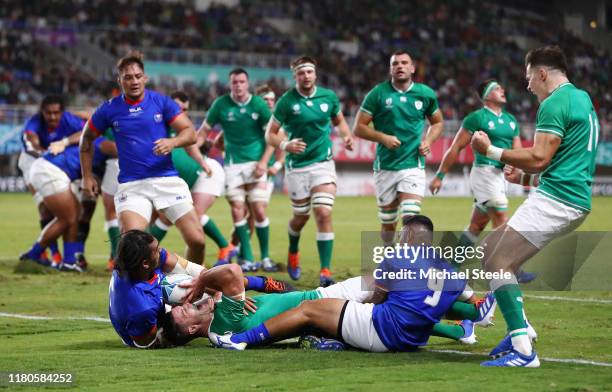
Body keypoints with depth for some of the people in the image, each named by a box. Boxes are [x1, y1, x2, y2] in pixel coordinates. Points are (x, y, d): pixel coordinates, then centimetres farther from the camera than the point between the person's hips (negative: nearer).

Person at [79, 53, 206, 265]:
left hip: (167, 180, 1)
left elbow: (190, 132, -1)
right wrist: (87, 176, 15)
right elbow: (86, 138, 18)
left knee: (197, 240, -5)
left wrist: (173, 142, -22)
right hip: (131, 185, -1)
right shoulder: (109, 110, 3)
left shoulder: (161, 102, 2)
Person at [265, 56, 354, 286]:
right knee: (301, 217, 11)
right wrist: (284, 144, -24)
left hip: (323, 163, 1)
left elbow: (339, 120, 17)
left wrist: (347, 136, -3)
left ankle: (325, 271, -13)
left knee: (324, 213, -15)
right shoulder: (287, 101, -8)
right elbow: (270, 133, -4)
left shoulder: (328, 97, -1)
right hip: (296, 166, -1)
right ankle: (293, 253, 45)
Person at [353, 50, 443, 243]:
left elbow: (438, 122, 19)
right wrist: (383, 137, -15)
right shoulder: (378, 93, -2)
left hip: (413, 165, 0)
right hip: (385, 167, 0)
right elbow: (358, 128, 0)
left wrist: (428, 140, 0)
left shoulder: (426, 94, 4)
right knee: (388, 224, 9)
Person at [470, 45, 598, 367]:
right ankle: (519, 329, 14)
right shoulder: (581, 99, 21)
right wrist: (527, 177, 27)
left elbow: (539, 157, -18)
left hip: (555, 200, -10)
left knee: (497, 263, -12)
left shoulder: (555, 104, -11)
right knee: (491, 247, 17)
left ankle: (523, 350, -19)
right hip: (576, 200, 10)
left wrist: (491, 151, -9)